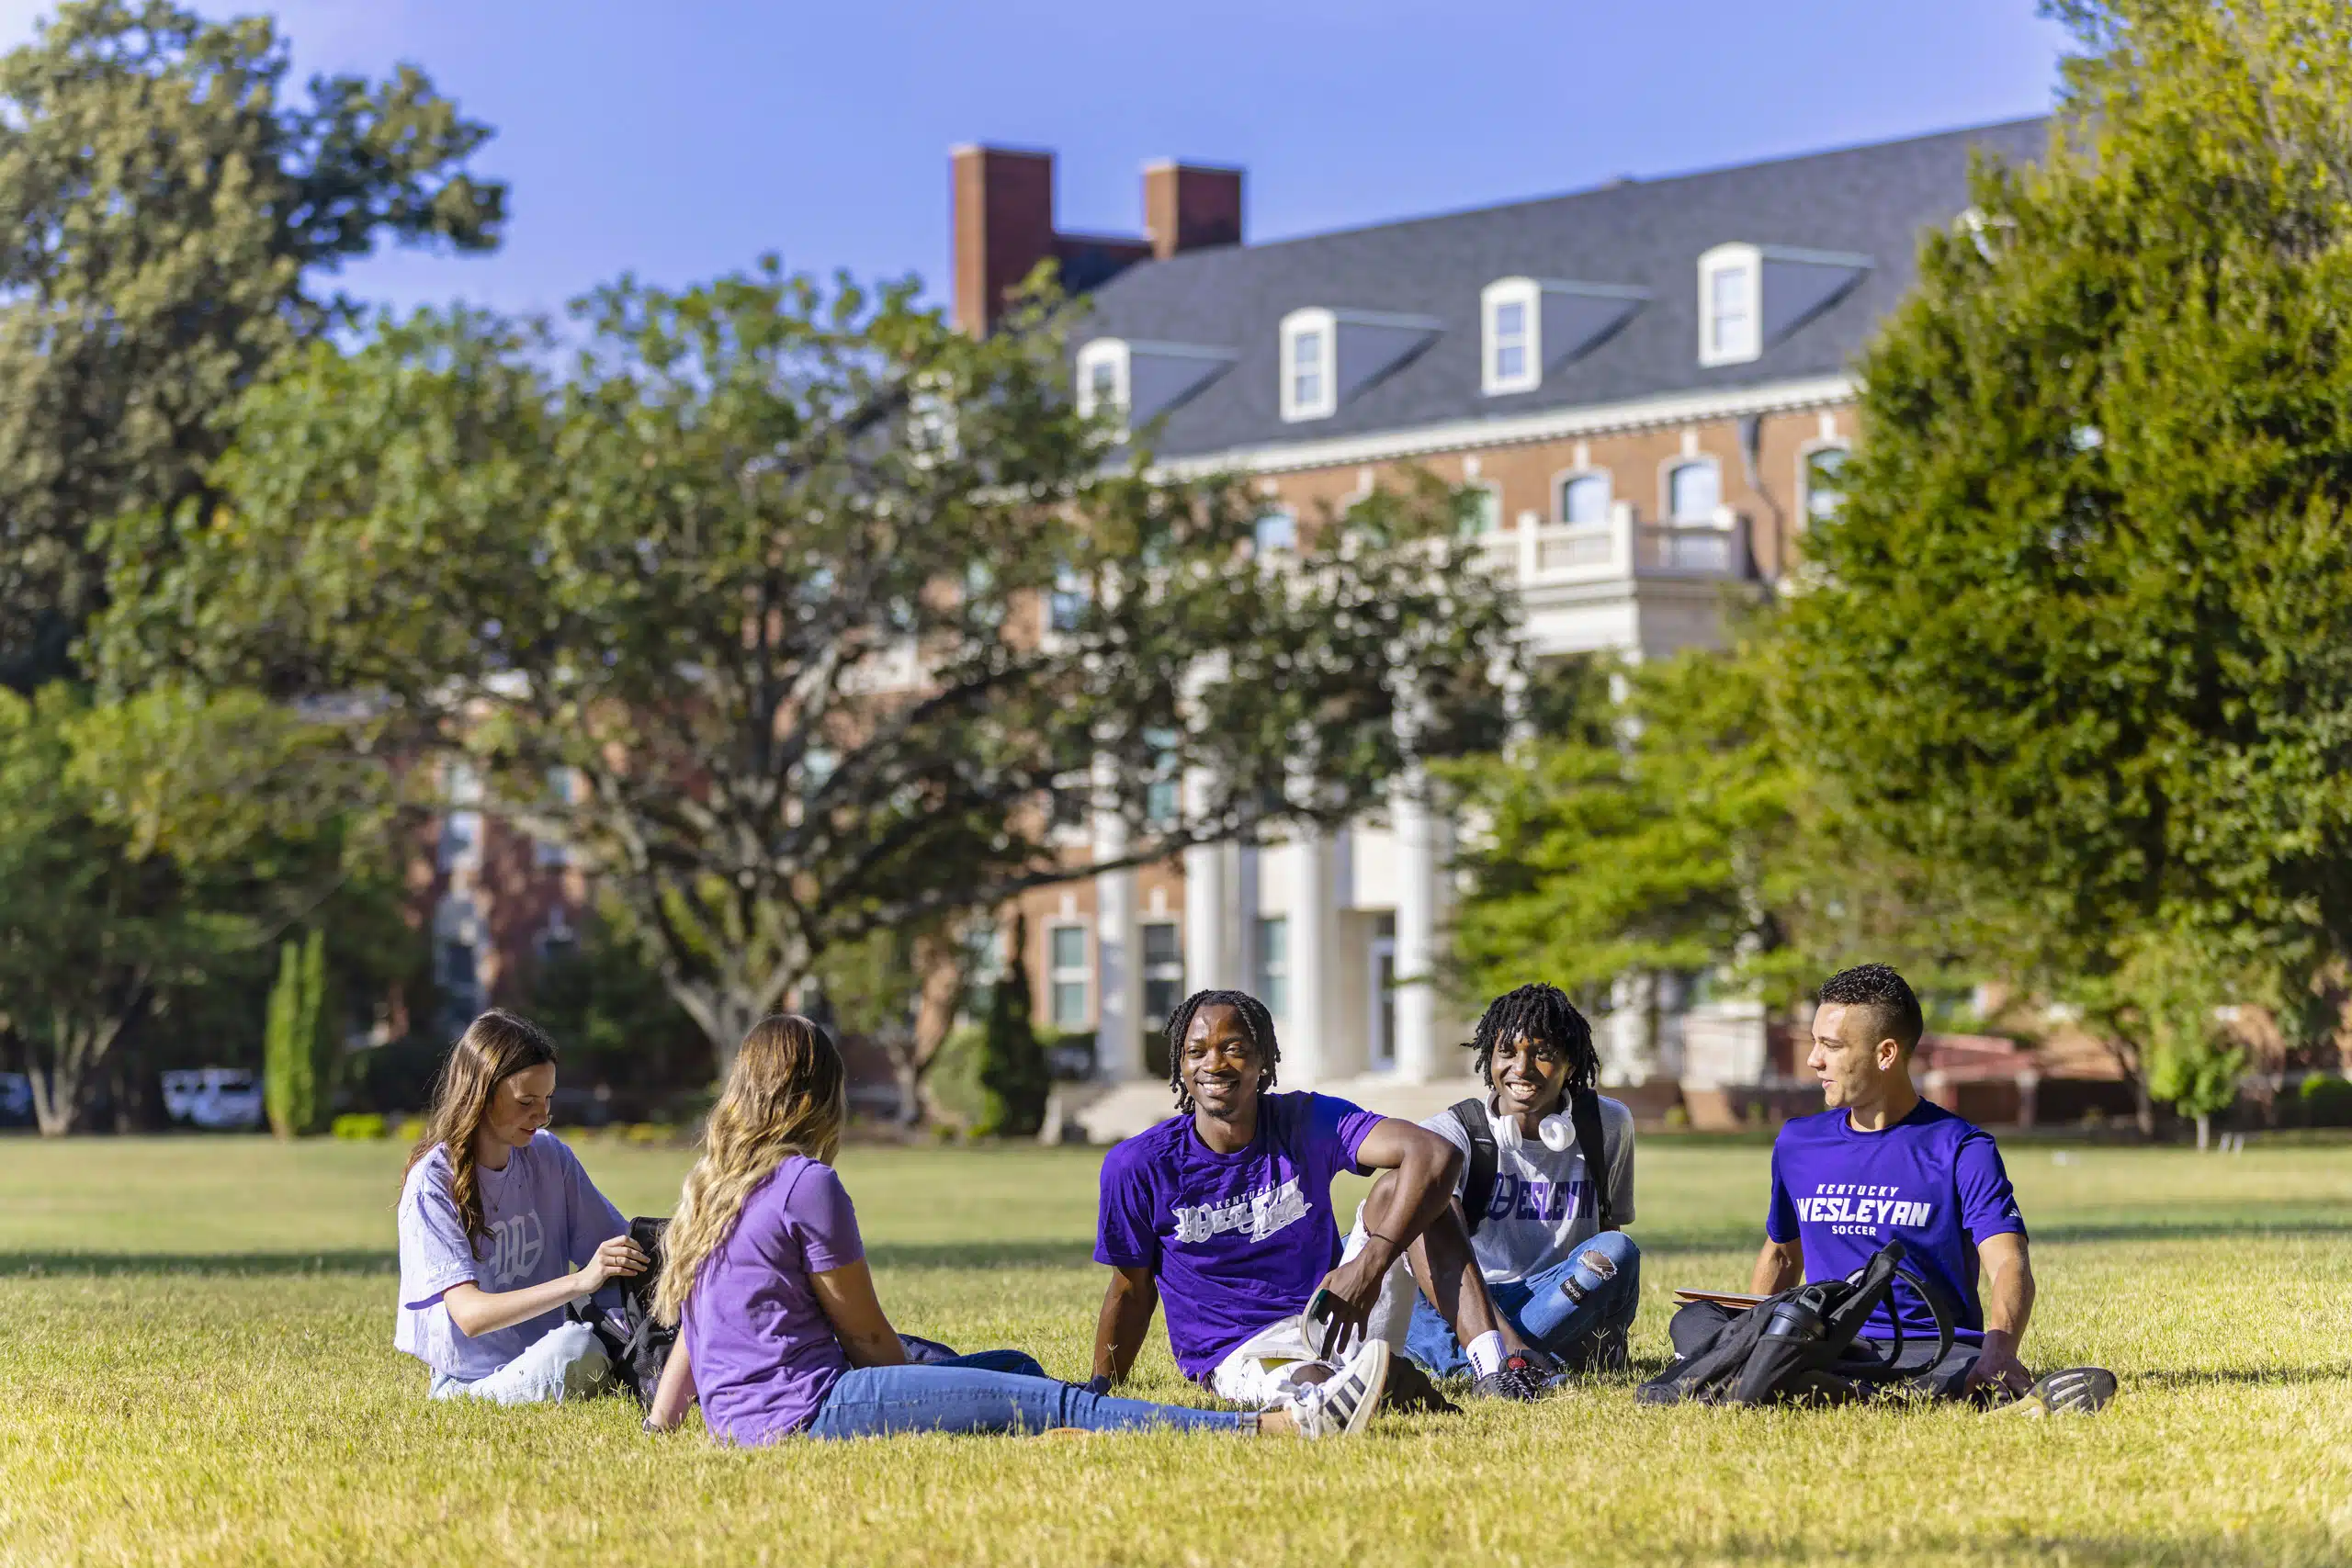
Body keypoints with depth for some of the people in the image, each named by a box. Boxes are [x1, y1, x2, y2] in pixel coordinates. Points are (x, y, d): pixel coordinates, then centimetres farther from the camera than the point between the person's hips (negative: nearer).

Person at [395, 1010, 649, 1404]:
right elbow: (469, 1315, -22)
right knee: (575, 1346, -35)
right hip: (473, 1380, -5)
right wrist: (579, 1282, -33)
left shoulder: (549, 1156, 6)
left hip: (544, 1351, 5)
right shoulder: (433, 1184, -12)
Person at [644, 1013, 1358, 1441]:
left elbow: (691, 1325, 23)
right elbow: (868, 1335, -4)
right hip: (808, 1406, -10)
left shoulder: (710, 1183, 18)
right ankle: (1277, 1429, -24)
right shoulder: (808, 1185, -9)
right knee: (1050, 1403, -16)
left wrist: (659, 1423, 35)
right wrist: (916, 1414, 12)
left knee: (1011, 1366, 14)